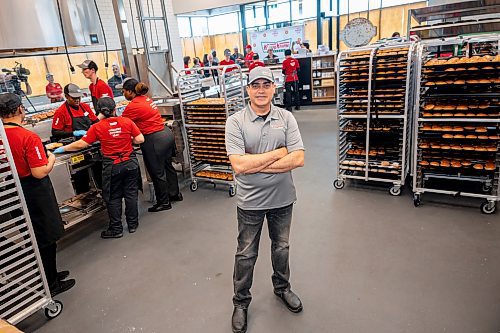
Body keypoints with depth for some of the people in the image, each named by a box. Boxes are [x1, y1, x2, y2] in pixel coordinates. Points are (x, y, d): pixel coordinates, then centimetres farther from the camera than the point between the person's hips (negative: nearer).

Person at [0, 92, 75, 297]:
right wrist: (51, 160, -6)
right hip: (35, 194, -7)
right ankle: (51, 285, 22)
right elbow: (40, 172, -23)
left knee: (31, 237, 20)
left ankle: (50, 274, 37)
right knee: (46, 239, 8)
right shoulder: (28, 137, -22)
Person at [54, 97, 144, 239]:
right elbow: (140, 139, -6)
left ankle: (116, 229, 19)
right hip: (130, 162, 2)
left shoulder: (97, 127, -9)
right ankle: (132, 224, 23)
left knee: (113, 198, 11)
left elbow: (81, 144, -8)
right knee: (131, 193, 13)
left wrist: (63, 149, 6)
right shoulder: (127, 122, -6)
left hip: (112, 166, -2)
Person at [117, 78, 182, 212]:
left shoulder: (133, 106, -16)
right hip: (166, 133, 9)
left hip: (154, 140, -9)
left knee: (157, 172, 6)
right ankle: (175, 194, 37)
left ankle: (163, 202, 19)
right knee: (167, 166, 22)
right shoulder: (146, 99, 9)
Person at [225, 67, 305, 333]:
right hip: (250, 201, -2)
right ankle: (241, 302, 36)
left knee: (281, 248, 22)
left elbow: (298, 159, -15)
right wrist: (278, 154, -18)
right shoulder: (235, 122, -12)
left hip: (282, 198, 3)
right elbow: (239, 165, -23)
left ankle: (282, 287, 48)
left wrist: (256, 165, -19)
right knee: (246, 254, 14)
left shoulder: (286, 118, -5)